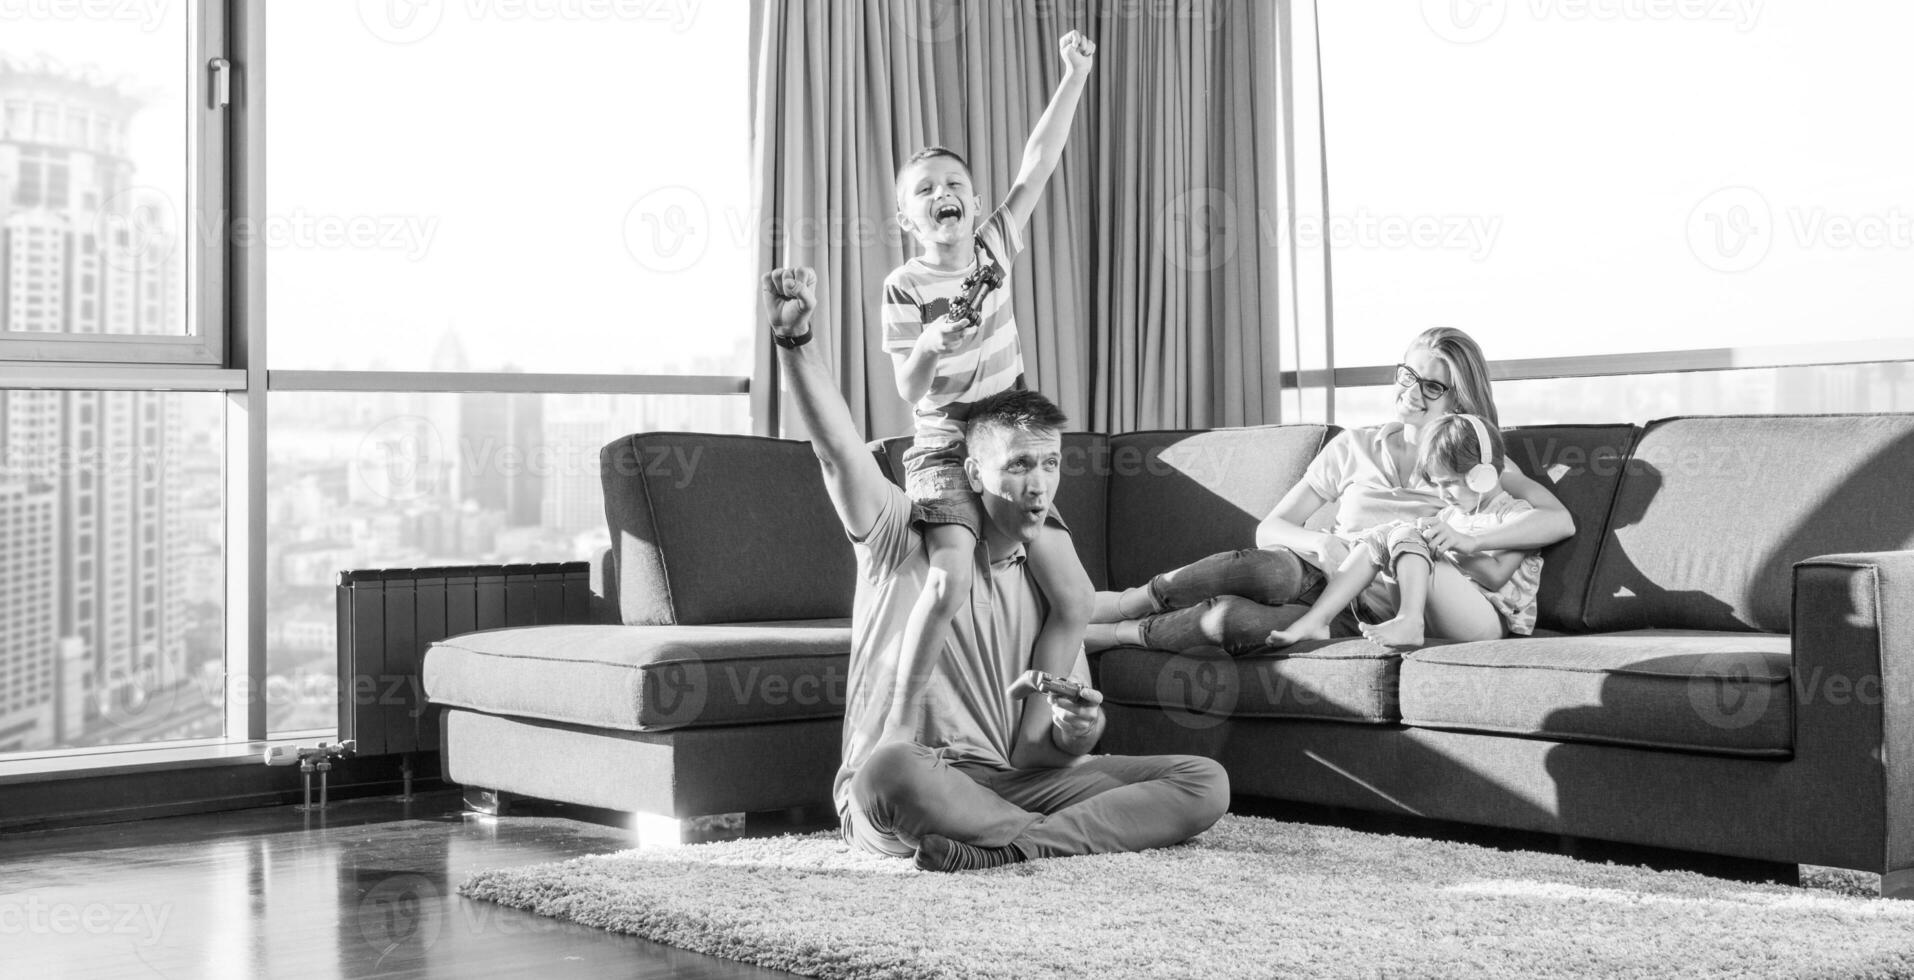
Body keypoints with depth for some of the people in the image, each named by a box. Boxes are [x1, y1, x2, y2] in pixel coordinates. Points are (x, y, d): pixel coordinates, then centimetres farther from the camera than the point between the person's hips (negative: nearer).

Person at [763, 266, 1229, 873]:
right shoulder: (904, 540, 6)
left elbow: (1050, 748, 15)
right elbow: (837, 447, -11)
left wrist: (1077, 730, -10)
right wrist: (793, 339, -26)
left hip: (1009, 785, 5)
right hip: (895, 799, -4)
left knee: (1205, 783, -13)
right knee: (890, 767, -43)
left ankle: (1001, 851, -29)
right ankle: (1098, 833, -26)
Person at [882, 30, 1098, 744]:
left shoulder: (995, 248, 3)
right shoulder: (905, 289, -7)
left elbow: (1036, 168, -3)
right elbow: (909, 391, -10)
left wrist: (1075, 77, -8)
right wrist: (929, 347, -31)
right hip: (946, 449, -5)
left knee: (1074, 597, -3)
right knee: (950, 579, -29)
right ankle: (897, 724, -17)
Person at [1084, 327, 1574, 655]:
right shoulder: (1354, 447, 16)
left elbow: (1561, 520, -5)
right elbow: (1269, 528, 11)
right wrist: (1321, 542, -13)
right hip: (1317, 576, 2)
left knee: (1229, 617, -33)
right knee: (1265, 568, -39)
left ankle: (1104, 634, -23)